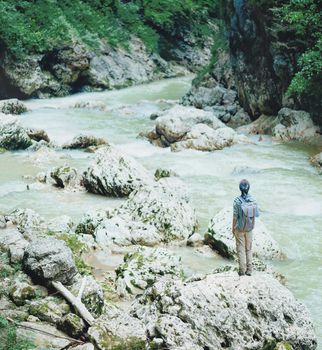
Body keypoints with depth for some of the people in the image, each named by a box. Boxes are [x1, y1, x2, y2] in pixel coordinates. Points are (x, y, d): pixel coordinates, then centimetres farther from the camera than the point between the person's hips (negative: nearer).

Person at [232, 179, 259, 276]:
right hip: (249, 228, 3)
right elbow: (257, 214, -3)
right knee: (248, 248, 17)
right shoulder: (253, 200, -12)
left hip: (239, 228, -3)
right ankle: (249, 270, 19)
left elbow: (235, 216, -15)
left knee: (240, 249, 10)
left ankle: (242, 270, 13)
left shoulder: (237, 201, -22)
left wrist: (233, 228, -3)